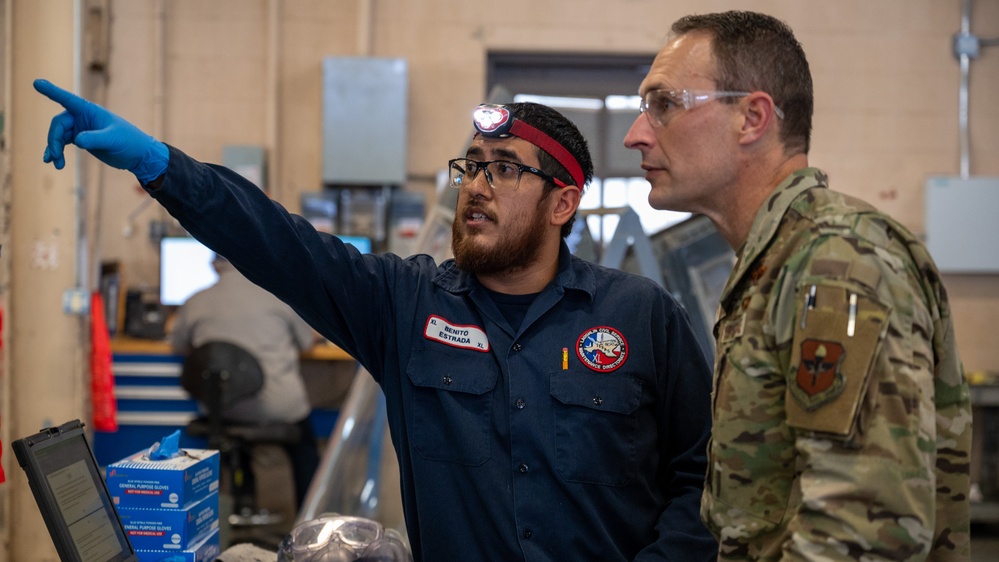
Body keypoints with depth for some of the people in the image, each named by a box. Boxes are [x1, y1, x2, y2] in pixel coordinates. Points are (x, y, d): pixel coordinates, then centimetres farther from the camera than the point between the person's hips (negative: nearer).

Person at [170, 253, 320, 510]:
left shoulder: (194, 303, -3)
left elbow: (179, 347, 15)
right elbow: (307, 342, 8)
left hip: (222, 409, 3)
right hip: (278, 407, -3)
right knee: (305, 453, 24)